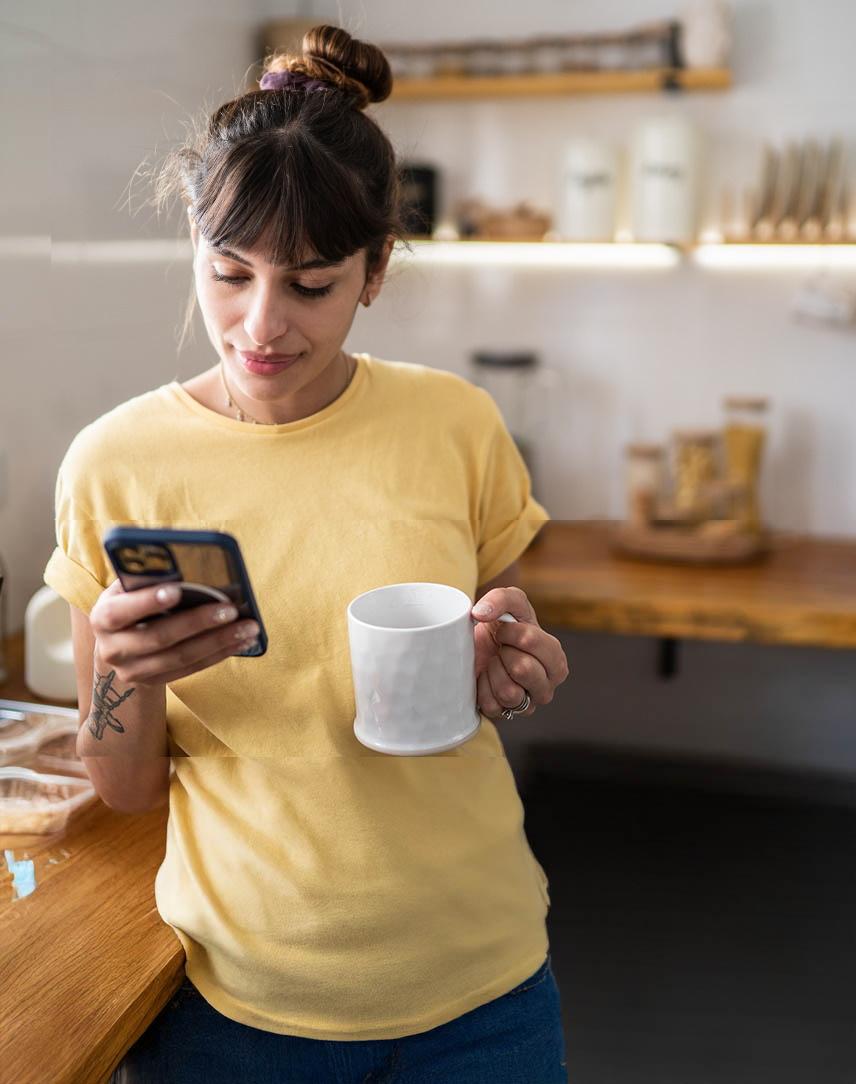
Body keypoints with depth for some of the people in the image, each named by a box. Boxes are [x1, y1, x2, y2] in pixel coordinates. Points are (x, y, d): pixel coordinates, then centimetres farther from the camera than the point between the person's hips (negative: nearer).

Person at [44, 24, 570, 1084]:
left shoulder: (457, 426, -9)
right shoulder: (114, 464, -11)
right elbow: (128, 790, -4)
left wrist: (511, 667, -16)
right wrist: (125, 673, -25)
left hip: (476, 976, 1)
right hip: (240, 993, 0)